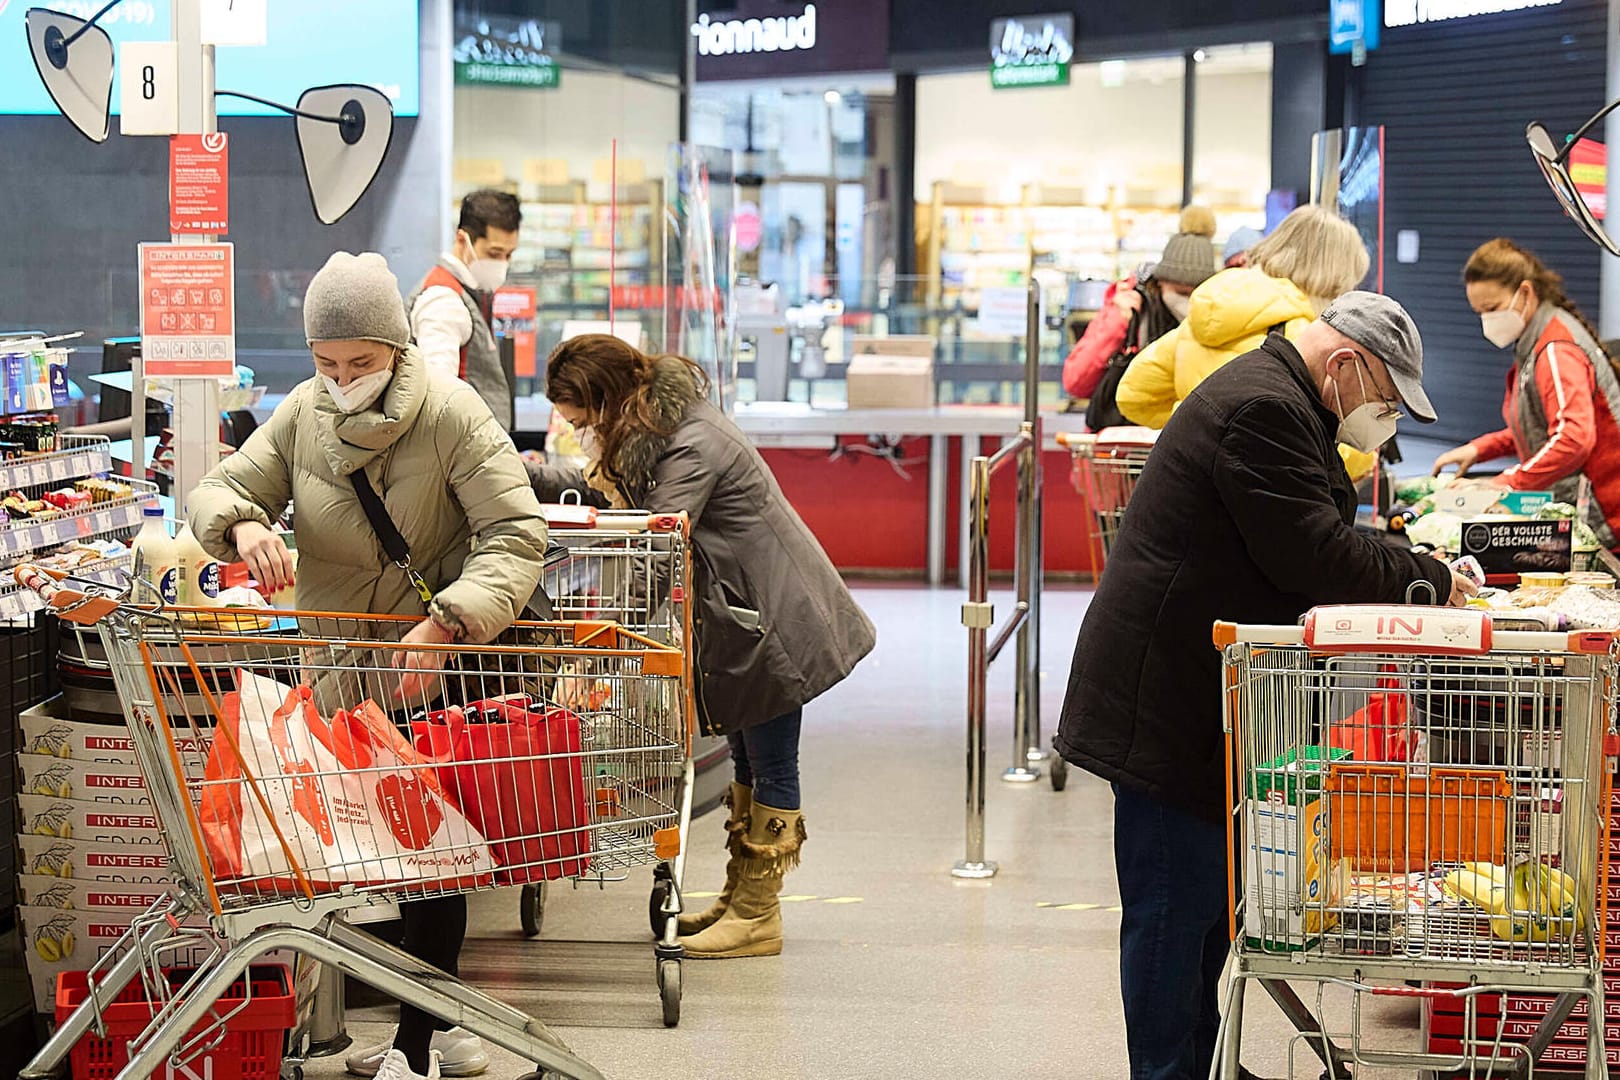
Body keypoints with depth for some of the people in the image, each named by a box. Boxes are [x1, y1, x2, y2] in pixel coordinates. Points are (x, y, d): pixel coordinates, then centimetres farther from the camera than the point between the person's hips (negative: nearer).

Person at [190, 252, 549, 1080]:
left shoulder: (451, 413, -15)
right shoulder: (303, 413, 1)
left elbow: (516, 536, -19)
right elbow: (219, 489, 5)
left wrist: (445, 623, -33)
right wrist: (244, 525, -20)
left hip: (432, 669, -6)